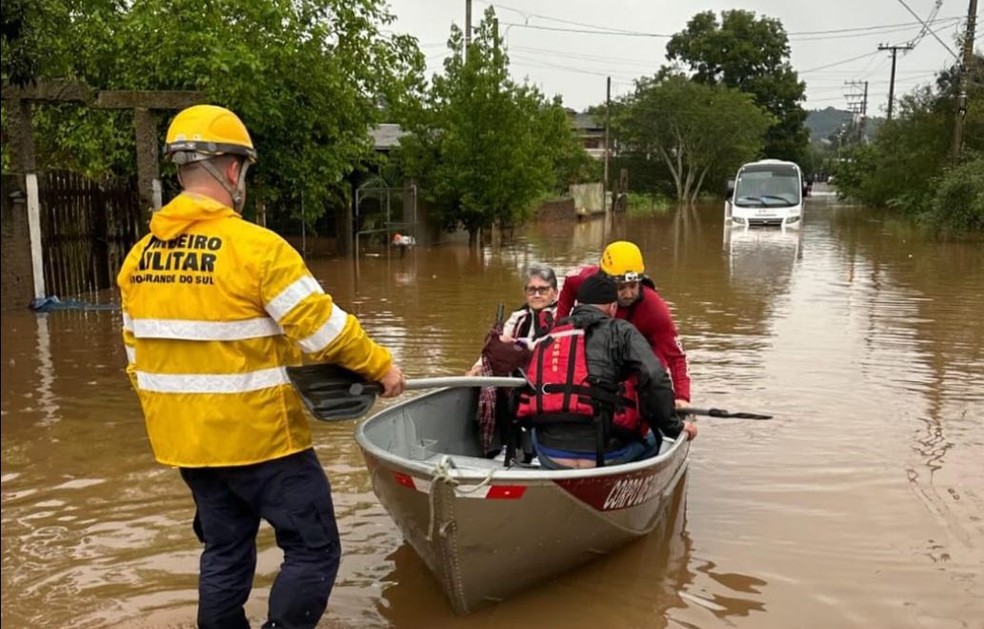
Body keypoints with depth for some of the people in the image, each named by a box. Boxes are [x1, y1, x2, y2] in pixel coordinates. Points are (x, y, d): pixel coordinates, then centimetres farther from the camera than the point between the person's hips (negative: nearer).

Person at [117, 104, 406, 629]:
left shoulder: (139, 257, 3)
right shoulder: (254, 247, -18)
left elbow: (138, 355, 10)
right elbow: (325, 329, -16)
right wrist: (381, 366, -1)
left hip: (183, 438, 8)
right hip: (258, 438, -7)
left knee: (225, 551, 22)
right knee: (313, 548, 7)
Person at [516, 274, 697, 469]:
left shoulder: (546, 339, 16)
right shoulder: (621, 331, 3)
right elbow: (655, 380, -9)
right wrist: (674, 426, 6)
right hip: (602, 455, -3)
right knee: (650, 439, 25)